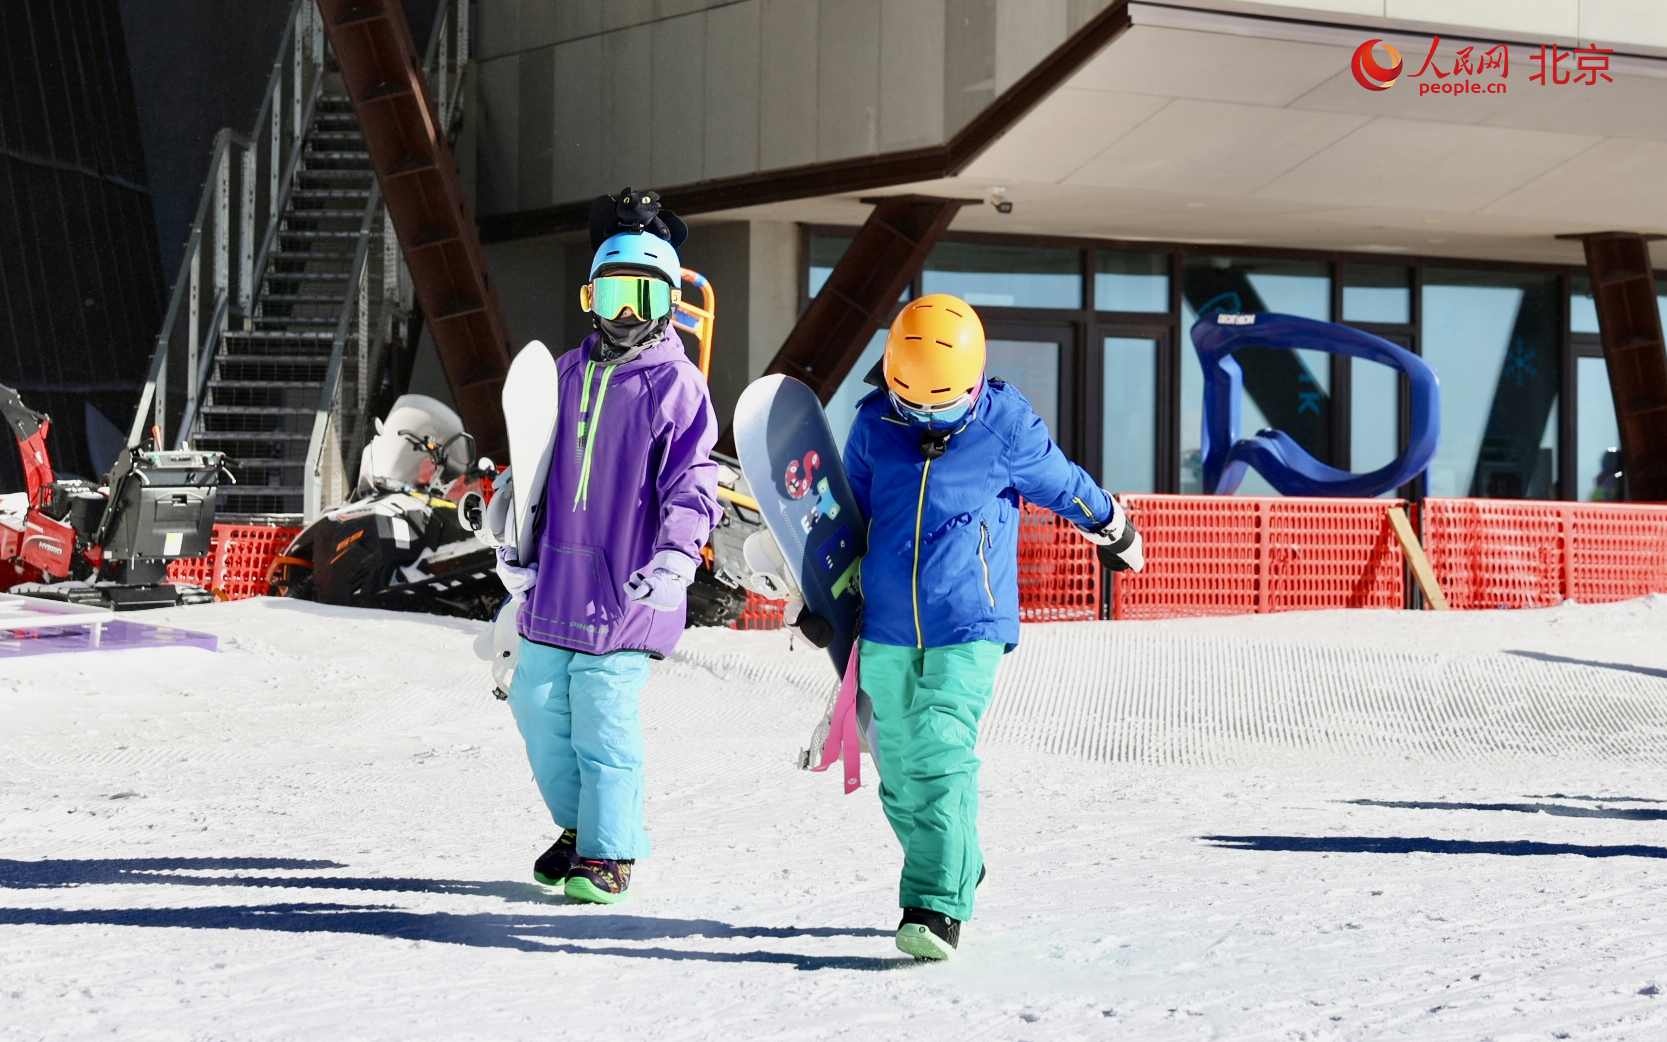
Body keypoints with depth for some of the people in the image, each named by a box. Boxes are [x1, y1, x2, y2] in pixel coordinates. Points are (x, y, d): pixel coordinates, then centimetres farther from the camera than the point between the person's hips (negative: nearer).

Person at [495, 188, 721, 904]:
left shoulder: (677, 384, -5)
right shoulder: (566, 374, 14)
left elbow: (691, 484, -11)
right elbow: (536, 466, 23)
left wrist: (676, 557, -25)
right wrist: (512, 544, 15)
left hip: (626, 590, -6)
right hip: (555, 584, 7)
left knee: (602, 720, -6)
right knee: (538, 705, 12)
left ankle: (609, 852, 10)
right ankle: (581, 825, 31)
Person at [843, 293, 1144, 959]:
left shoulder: (1008, 427, -8)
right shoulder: (874, 425, 2)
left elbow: (1064, 487, 9)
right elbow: (847, 512, 17)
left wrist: (1115, 532, 24)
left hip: (970, 628, -4)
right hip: (888, 629, 4)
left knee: (943, 758, -17)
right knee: (900, 770, 9)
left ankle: (937, 907, -18)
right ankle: (956, 870, 31)